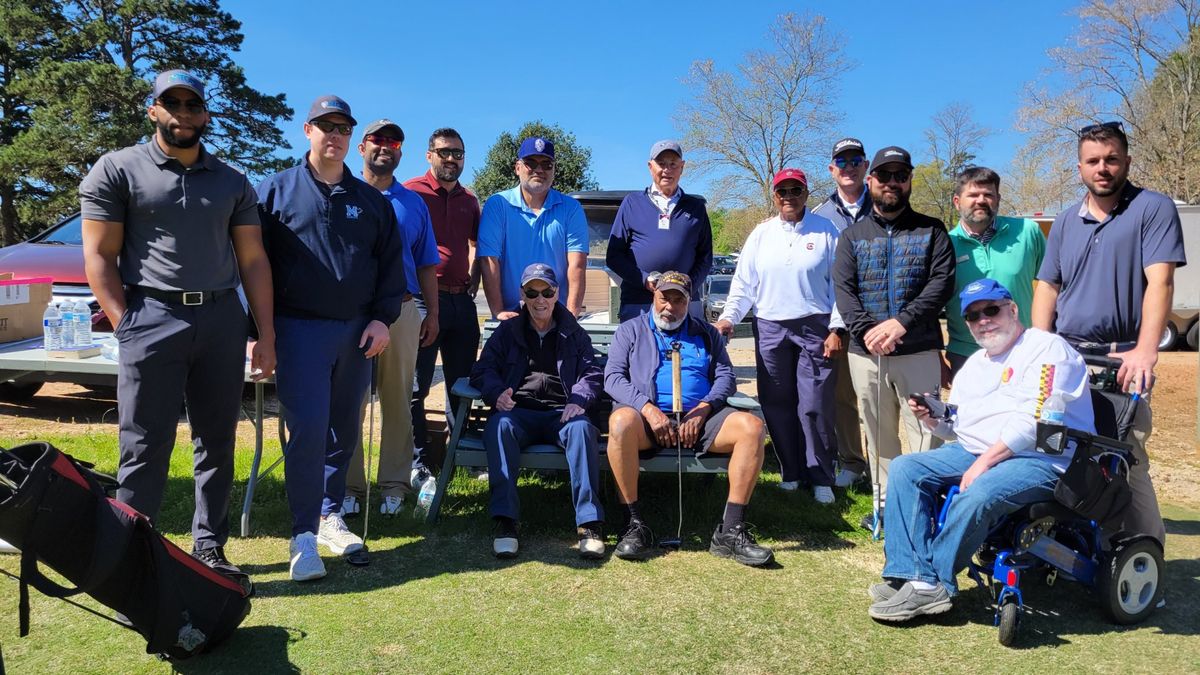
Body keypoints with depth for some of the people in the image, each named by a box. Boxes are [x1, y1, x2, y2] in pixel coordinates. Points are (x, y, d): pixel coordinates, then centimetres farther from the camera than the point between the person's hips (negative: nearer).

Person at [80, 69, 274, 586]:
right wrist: (126, 326, -10)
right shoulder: (117, 170, 4)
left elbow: (253, 260, 11)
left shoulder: (233, 182, 14)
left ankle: (209, 548, 20)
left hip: (222, 319, 4)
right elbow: (99, 258, 0)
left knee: (217, 443, 8)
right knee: (146, 449, -2)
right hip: (152, 318, -3)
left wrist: (266, 335, 6)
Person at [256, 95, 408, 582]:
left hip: (357, 332, 4)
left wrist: (382, 319, 1)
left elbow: (391, 264, 14)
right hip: (299, 328, -4)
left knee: (345, 430, 10)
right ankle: (303, 536, -4)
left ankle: (330, 515, 25)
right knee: (307, 430, -11)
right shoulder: (276, 191, 4)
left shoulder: (371, 201, 13)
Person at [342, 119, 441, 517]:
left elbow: (426, 265, 17)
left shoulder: (414, 204, 16)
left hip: (401, 310, 1)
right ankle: (349, 485, 7)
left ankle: (394, 484, 10)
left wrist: (432, 313, 9)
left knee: (397, 400, 3)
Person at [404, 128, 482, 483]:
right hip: (423, 298, -5)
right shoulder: (411, 191, -2)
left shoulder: (470, 200, 15)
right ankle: (418, 462, 8)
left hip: (462, 300, 5)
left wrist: (473, 278, 10)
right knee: (416, 386, -1)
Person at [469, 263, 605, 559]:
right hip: (519, 411, 0)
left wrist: (579, 400, -9)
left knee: (582, 428, -36)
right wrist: (496, 394, -12)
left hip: (561, 413, 0)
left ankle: (589, 522, -38)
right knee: (499, 426, -36)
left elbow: (592, 373, 13)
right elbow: (483, 370, 12)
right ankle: (505, 521, -39)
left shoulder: (574, 334, 21)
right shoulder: (507, 331, 20)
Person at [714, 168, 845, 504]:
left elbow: (838, 284, 2)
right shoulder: (761, 234, 9)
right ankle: (791, 473, 19)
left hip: (815, 328, -3)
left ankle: (821, 479, 9)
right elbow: (744, 282, 8)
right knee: (777, 406, 6)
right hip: (770, 329, 3)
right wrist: (729, 316, -4)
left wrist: (837, 329, -4)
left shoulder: (825, 231, 2)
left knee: (815, 407, -3)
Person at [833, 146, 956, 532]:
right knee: (879, 435, 10)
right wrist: (866, 330, -16)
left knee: (925, 432, -4)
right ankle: (887, 503, 20)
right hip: (865, 352, 2)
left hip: (919, 351, -2)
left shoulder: (931, 230, 9)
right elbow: (843, 289, 1)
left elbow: (942, 283, -4)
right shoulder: (852, 236, 13)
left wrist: (902, 322, -18)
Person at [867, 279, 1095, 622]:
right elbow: (957, 429, 22)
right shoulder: (974, 364, 21)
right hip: (974, 452, 8)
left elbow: (1031, 420, -18)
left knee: (976, 496, -36)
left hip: (1043, 458, -8)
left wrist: (985, 462, -23)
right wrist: (932, 418, -1)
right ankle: (916, 578, -20)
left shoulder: (1046, 347, -5)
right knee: (905, 469, -11)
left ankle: (934, 583, -18)